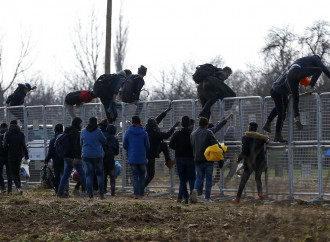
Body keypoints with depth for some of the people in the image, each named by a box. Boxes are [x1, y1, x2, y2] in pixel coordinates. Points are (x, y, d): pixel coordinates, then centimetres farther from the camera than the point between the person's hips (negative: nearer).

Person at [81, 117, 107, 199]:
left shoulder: (83, 132, 3)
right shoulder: (98, 132, -7)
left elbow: (81, 143, 15)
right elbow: (104, 141, 4)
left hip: (86, 155, 2)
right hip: (97, 155, -2)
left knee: (88, 175, 3)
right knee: (100, 173, 10)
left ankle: (90, 194, -4)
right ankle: (101, 193, 5)